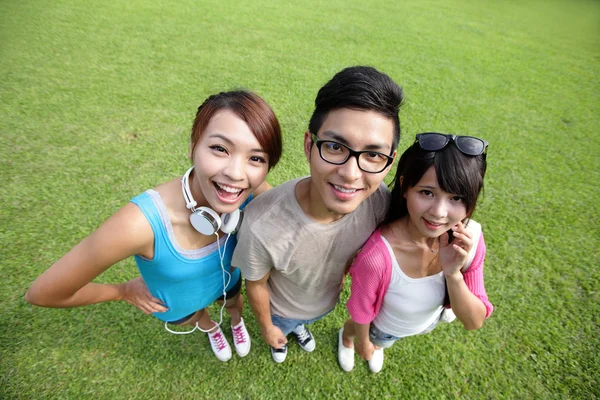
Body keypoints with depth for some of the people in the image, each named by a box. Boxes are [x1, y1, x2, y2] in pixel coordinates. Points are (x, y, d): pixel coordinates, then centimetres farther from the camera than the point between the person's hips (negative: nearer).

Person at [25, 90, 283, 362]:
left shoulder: (251, 191, -34)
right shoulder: (140, 222, -46)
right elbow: (42, 293, -28)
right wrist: (127, 291, -15)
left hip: (226, 278, 2)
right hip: (177, 302, -1)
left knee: (234, 303, 36)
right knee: (194, 317, 35)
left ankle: (237, 322, 73)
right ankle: (211, 328, 72)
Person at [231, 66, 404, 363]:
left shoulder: (381, 201, -33)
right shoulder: (261, 226, -45)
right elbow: (256, 284, -22)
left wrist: (344, 276, 10)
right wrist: (266, 327, -3)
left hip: (328, 302, 3)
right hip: (282, 308, -2)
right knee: (281, 329, 34)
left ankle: (300, 326, 74)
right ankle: (282, 332, 70)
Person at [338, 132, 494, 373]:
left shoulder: (470, 240, -30)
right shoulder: (377, 255, -45)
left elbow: (474, 322, -20)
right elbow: (361, 313, -24)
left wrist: (453, 273, -37)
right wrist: (363, 344, -5)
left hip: (430, 321, 4)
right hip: (383, 328, -3)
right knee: (374, 340, 33)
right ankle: (346, 337, 68)